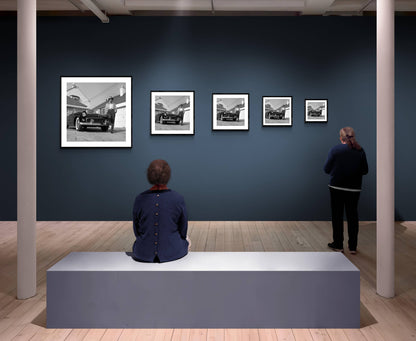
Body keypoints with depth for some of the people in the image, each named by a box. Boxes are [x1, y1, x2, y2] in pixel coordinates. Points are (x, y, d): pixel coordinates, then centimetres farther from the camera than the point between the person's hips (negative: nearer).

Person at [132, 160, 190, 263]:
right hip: (173, 252, -1)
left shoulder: (140, 199, -10)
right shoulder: (178, 199, -14)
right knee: (186, 241, 32)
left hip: (143, 254, 1)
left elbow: (136, 230, 2)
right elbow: (183, 230, -1)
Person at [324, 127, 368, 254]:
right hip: (354, 189, 2)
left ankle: (338, 244, 15)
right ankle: (353, 247, 15)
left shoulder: (335, 150, -9)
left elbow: (326, 169, -6)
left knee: (337, 216, 9)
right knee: (352, 216, 10)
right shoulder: (360, 151, -2)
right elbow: (365, 170, 4)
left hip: (337, 187, -2)